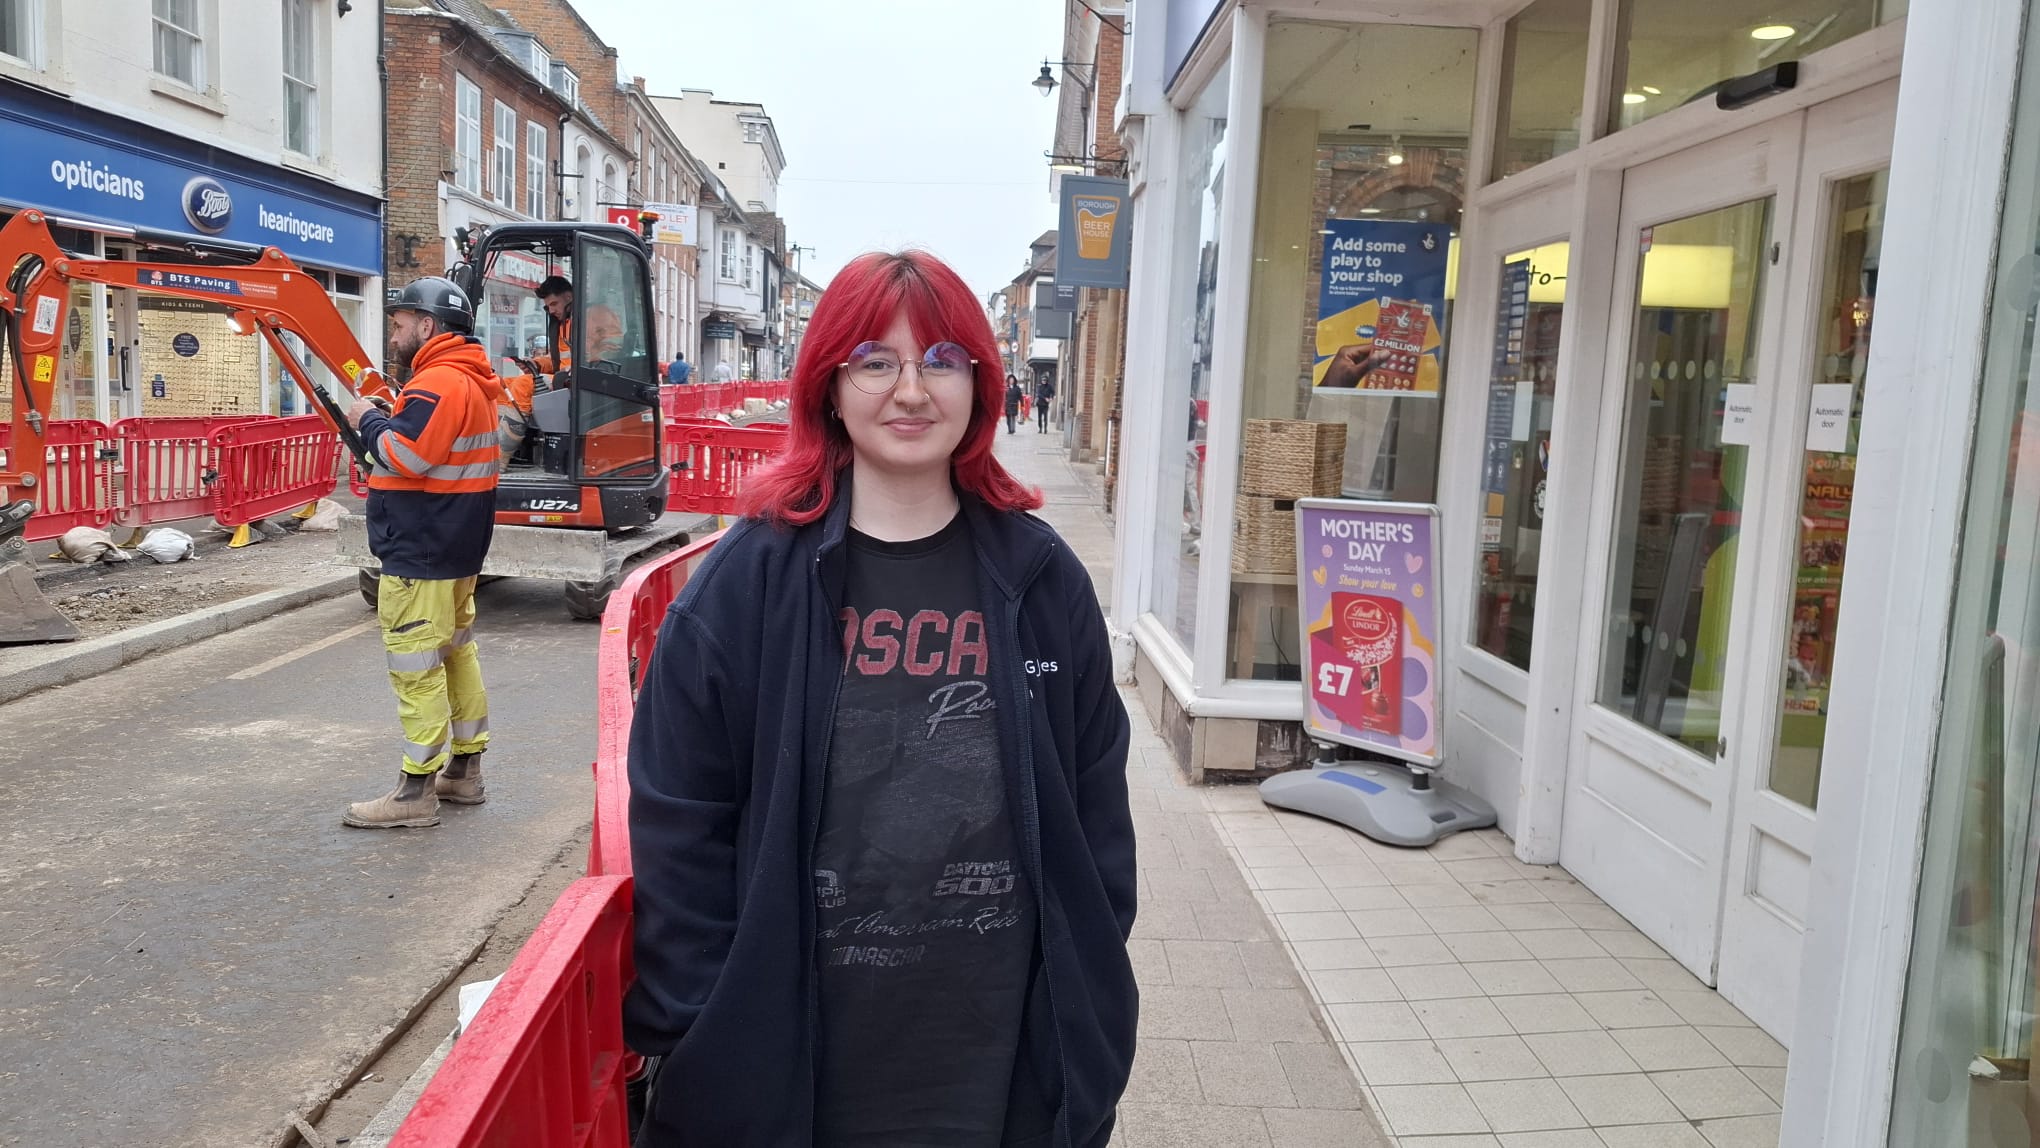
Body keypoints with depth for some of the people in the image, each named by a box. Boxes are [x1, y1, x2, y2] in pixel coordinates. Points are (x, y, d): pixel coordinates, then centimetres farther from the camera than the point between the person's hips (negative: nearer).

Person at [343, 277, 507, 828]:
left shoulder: (439, 382, -18)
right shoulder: (471, 380, 16)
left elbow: (406, 455, -26)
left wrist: (370, 420, -10)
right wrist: (381, 419, 6)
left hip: (421, 553, -11)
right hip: (456, 546, 11)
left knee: (416, 664, -6)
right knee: (457, 651, 16)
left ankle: (416, 792, -2)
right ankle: (465, 769, 25)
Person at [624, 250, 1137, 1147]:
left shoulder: (1041, 581, -1)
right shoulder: (747, 582, -7)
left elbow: (1095, 818, 3)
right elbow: (680, 828, -6)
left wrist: (1089, 1023, 3)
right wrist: (698, 1043, -7)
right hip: (784, 1062, -1)